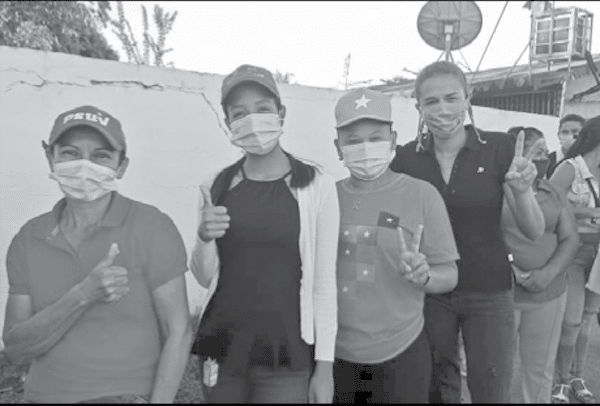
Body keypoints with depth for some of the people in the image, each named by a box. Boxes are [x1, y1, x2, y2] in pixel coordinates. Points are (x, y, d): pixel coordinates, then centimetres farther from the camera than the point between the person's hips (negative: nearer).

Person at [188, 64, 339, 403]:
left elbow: (324, 281, -6)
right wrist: (204, 238, -14)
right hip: (222, 349, 3)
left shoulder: (316, 185, -9)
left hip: (286, 354, -3)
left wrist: (325, 363, -5)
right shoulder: (217, 186, -1)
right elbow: (206, 278, 5)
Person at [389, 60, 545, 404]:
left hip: (489, 293, -1)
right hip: (429, 292, 2)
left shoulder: (500, 148, -10)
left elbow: (535, 232, -9)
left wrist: (522, 190, -27)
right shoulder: (406, 158, -6)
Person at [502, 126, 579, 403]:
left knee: (540, 367, 13)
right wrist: (509, 269, -20)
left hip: (549, 294, 4)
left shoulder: (554, 194, 9)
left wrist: (548, 273, -13)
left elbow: (570, 239, 4)